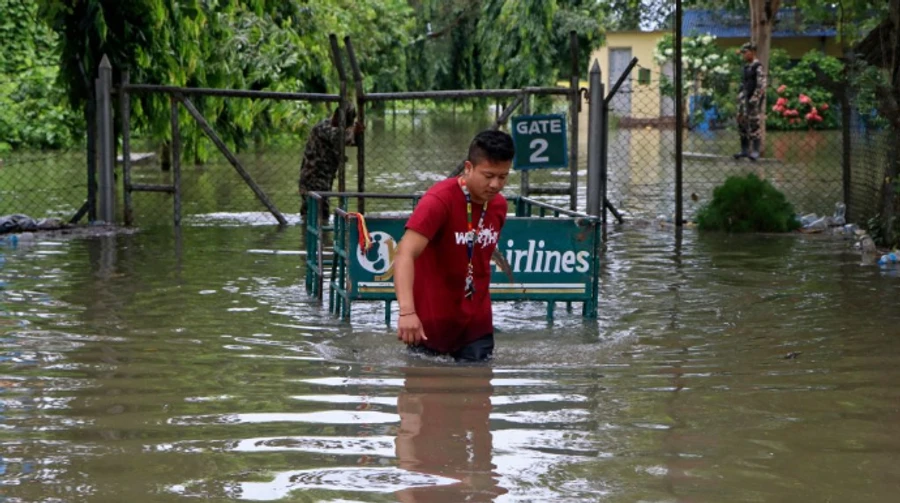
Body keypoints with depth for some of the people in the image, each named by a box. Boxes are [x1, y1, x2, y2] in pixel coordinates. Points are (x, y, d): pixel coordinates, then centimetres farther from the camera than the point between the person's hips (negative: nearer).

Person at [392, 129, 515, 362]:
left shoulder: (499, 205, 2)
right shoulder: (439, 200, -19)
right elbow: (405, 254, -31)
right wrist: (407, 311, -46)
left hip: (477, 325, 6)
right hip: (429, 326, -5)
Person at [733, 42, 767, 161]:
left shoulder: (758, 67, -12)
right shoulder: (746, 67, 15)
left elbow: (761, 86, -17)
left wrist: (754, 100, -19)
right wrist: (740, 97, 16)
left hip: (755, 100, -9)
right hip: (745, 100, 9)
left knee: (754, 125, -5)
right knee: (742, 124, 7)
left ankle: (755, 151, -1)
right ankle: (744, 150, 14)